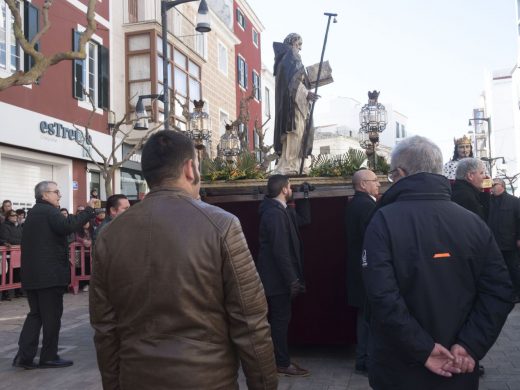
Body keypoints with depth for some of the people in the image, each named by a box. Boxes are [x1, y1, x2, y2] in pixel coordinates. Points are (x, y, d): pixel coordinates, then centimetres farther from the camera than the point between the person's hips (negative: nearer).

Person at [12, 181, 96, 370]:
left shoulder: (33, 213, 18)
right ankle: (49, 357, 9)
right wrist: (88, 211, -25)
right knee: (52, 316, 1)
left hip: (31, 274, 9)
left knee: (35, 314, 14)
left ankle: (24, 355, 9)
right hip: (50, 274, -9)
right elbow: (67, 226, -30)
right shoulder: (48, 211, -12)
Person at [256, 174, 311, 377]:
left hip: (278, 276, 10)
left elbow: (304, 220, 23)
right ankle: (282, 363, 12)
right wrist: (292, 280, -23)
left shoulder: (280, 210, 10)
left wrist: (304, 199, 14)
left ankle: (279, 359, 27)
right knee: (281, 319, 1)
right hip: (278, 278, -10)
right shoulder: (275, 214, -21)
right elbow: (280, 250, -25)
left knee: (278, 319, 17)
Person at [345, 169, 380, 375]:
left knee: (364, 314, 19)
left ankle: (364, 356, 30)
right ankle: (365, 361, 9)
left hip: (358, 266, 10)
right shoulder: (367, 205, -18)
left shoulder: (353, 204, 13)